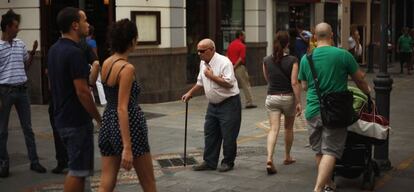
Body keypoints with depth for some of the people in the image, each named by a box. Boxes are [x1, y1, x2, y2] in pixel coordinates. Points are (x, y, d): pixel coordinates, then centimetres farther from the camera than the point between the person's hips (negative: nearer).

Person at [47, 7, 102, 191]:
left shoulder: (54, 50, 10)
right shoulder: (74, 53, -20)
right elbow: (82, 92, -21)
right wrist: (99, 118, -12)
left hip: (62, 118, 9)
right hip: (77, 120, -9)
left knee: (76, 167, 18)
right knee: (78, 170, -1)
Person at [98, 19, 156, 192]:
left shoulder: (106, 63, 6)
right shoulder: (127, 68, -18)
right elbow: (122, 109, -23)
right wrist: (127, 147, -24)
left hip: (108, 123, 8)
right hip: (129, 126, -8)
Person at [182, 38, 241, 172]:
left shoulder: (224, 62, -18)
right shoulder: (203, 63, 8)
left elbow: (228, 83, -26)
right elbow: (200, 82, 23)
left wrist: (212, 76, -21)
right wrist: (190, 93, 18)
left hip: (228, 104, -8)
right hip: (213, 104, 8)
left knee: (228, 135, -1)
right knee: (210, 134, 10)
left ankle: (228, 162, 13)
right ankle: (209, 162, 18)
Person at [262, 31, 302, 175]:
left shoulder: (266, 60, -2)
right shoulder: (292, 61, -12)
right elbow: (294, 83, -16)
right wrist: (298, 102, -12)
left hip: (272, 97, 2)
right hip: (288, 97, -1)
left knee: (274, 128, -3)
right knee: (288, 128, 19)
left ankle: (269, 159, -22)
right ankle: (287, 157, 32)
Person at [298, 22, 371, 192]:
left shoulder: (306, 58, 1)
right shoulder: (343, 55, -10)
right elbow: (359, 79, 2)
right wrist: (367, 91, 22)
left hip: (312, 112, 4)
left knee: (319, 151, 17)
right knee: (330, 152, -3)